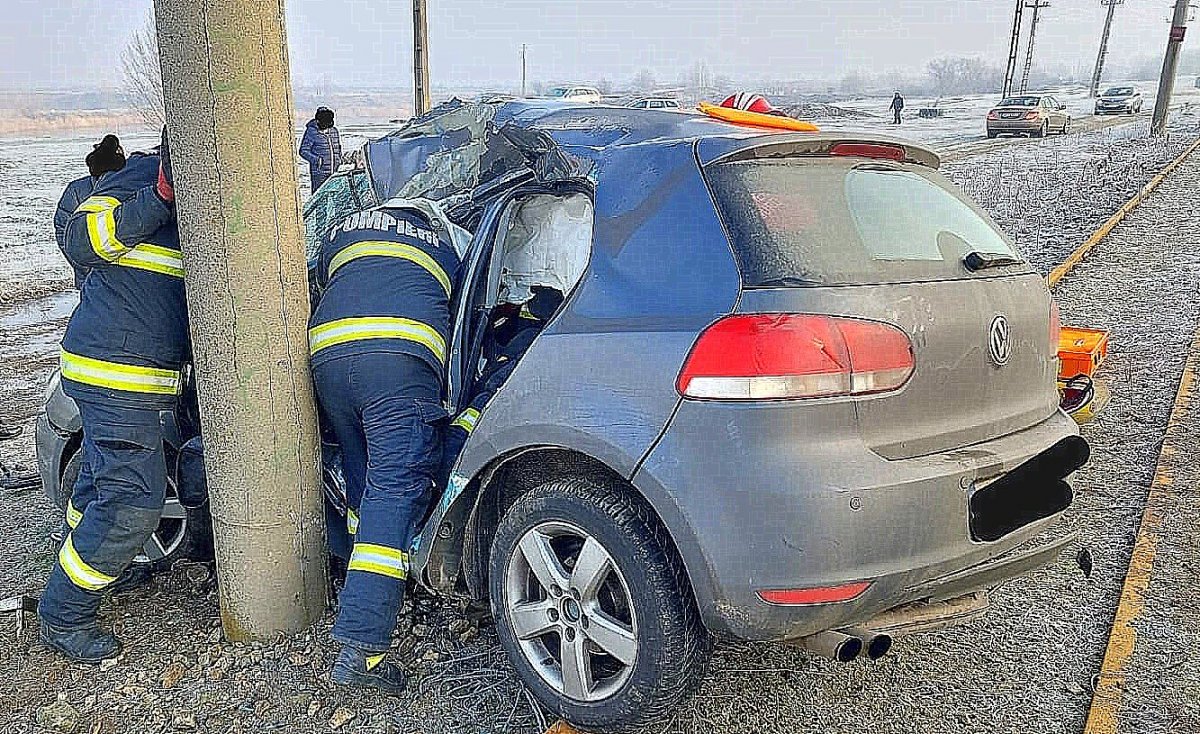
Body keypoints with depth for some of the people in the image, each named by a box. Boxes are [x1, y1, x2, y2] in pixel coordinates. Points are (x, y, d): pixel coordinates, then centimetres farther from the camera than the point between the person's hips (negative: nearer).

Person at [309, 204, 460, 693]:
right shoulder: (444, 241, 33)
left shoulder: (341, 231, 35)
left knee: (362, 482, 20)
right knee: (396, 491, -10)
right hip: (402, 354, -3)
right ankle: (361, 647, -19)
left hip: (327, 351, 4)